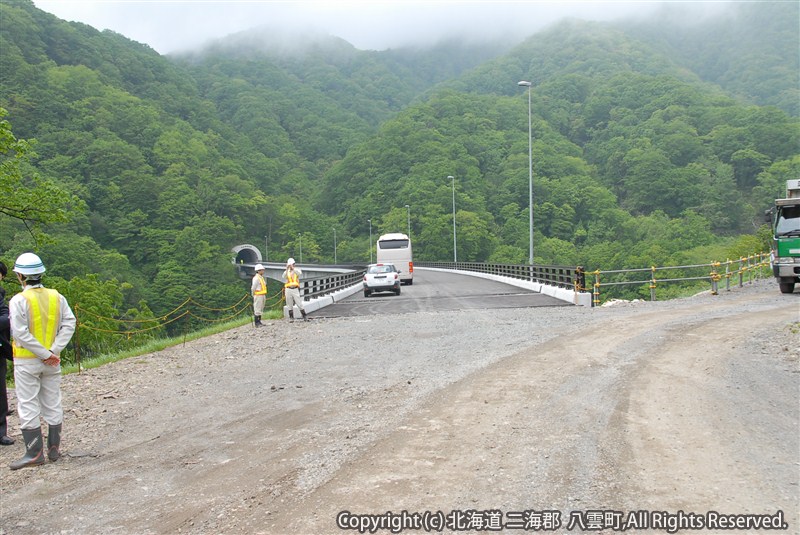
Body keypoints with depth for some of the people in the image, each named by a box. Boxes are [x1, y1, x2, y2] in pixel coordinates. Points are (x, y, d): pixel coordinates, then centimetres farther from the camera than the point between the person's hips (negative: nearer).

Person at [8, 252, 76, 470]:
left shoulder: (19, 300, -12)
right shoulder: (56, 297, 2)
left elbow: (20, 333, -18)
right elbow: (69, 323, -4)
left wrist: (44, 354, -14)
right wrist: (53, 351, -9)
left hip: (26, 361, -5)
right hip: (52, 362, 5)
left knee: (28, 407, 3)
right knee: (53, 405, 12)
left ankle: (34, 453, 3)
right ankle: (54, 449, 19)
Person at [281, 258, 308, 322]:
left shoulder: (297, 270, 6)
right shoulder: (286, 272, 9)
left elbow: (300, 273, -19)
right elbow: (283, 277, -13)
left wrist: (293, 268, -30)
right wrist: (287, 269, -23)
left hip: (295, 289, -2)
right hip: (288, 289, 2)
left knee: (299, 304, -5)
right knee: (290, 305, 5)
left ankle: (305, 317, 0)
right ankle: (291, 318, 12)